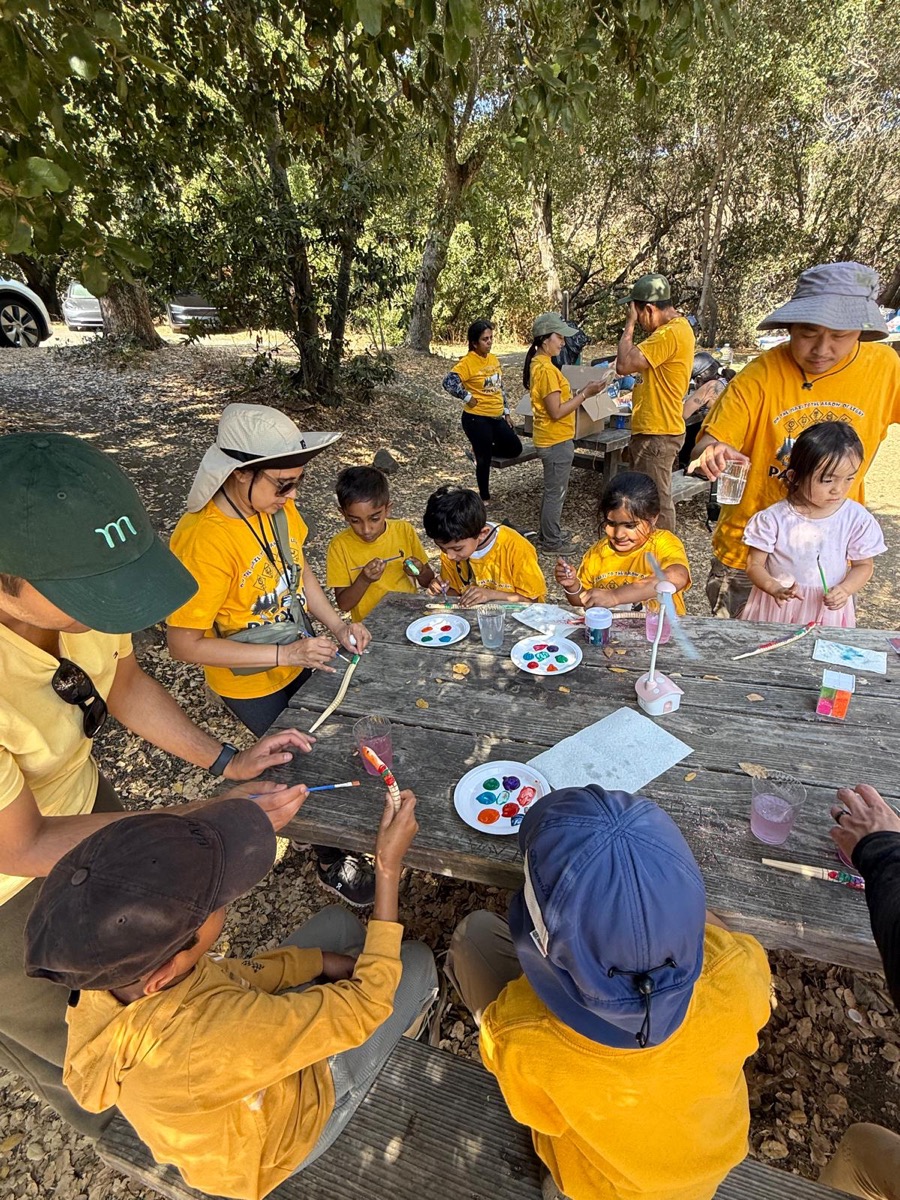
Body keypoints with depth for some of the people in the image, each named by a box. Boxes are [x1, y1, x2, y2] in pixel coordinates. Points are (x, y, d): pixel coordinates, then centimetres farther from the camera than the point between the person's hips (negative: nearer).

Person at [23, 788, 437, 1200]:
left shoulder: (106, 969, -28)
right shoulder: (204, 1043, -49)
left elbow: (227, 978, -9)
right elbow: (366, 1005, -35)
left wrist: (326, 962, -9)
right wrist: (388, 868, -32)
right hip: (282, 1124, -5)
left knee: (338, 921, 16)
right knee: (416, 962, 6)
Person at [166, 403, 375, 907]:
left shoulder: (276, 505, -12)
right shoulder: (202, 541, -33)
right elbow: (185, 644, -27)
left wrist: (337, 625, -8)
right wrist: (284, 654, -32)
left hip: (301, 660, 6)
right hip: (255, 687, -6)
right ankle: (331, 860, 42)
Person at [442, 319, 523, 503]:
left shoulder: (494, 359, 9)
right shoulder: (467, 362, -15)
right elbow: (448, 382, -25)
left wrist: (506, 412, 15)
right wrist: (468, 398, -17)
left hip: (497, 417, 7)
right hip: (477, 419, -7)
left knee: (514, 449, 11)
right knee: (484, 460, 2)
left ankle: (481, 451, 27)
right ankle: (485, 498, 20)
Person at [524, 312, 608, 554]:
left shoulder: (537, 364, 10)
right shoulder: (546, 369, -21)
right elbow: (557, 411, -23)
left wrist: (581, 392, 9)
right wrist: (585, 394, -18)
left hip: (550, 439, 10)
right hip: (556, 441, -10)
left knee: (551, 489, 20)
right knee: (556, 492, 1)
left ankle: (548, 533, 32)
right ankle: (552, 542, 13)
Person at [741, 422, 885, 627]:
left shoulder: (857, 519, -8)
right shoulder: (774, 519, -15)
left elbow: (864, 565, 3)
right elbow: (755, 565, -10)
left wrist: (845, 589, -17)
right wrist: (775, 589, -28)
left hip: (828, 609, 2)